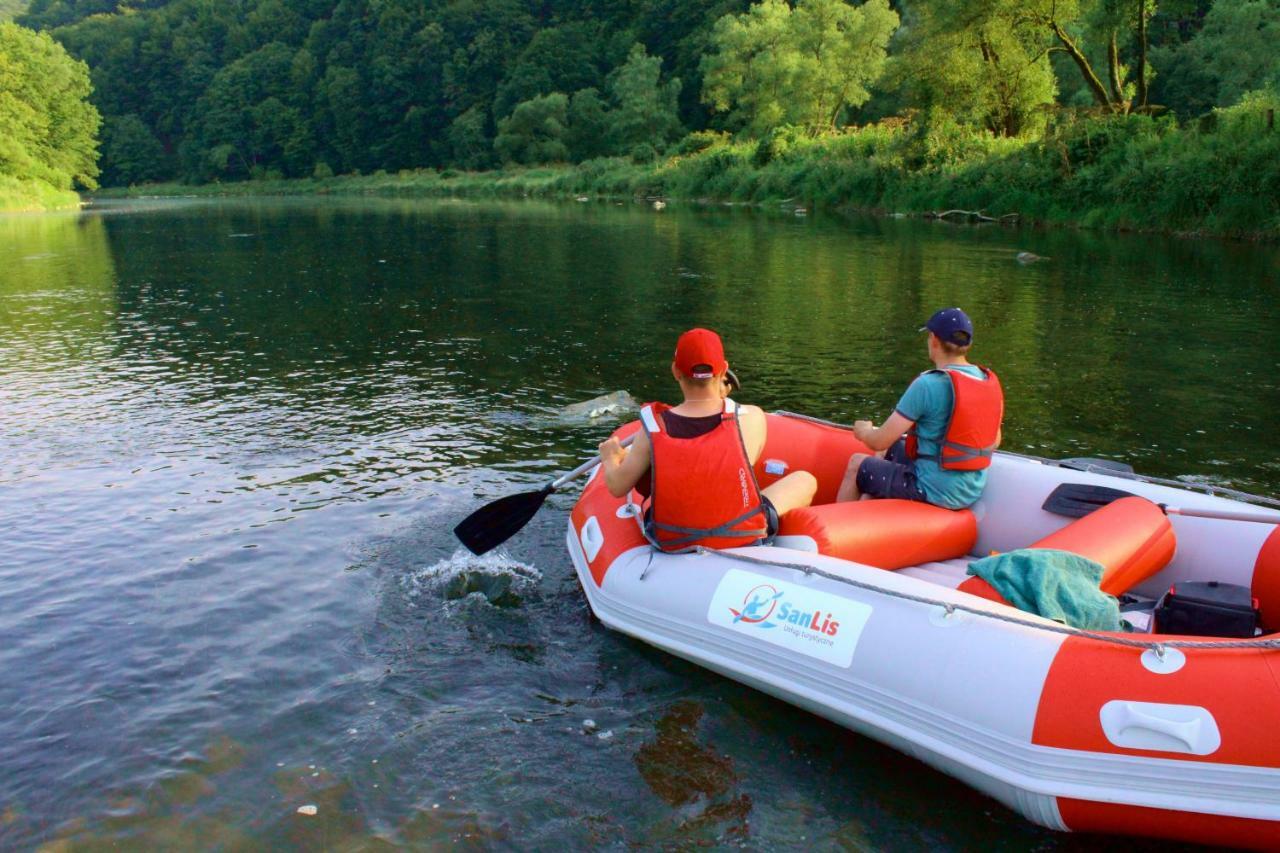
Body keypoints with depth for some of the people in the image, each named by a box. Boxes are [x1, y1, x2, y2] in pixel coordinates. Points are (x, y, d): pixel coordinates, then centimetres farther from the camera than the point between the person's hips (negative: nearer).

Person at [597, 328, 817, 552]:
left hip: (670, 543, 2)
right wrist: (723, 401, 12)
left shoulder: (653, 430, -14)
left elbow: (617, 487, -3)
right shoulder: (752, 418, -15)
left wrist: (610, 458, 20)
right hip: (746, 540, -1)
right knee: (805, 480, 21)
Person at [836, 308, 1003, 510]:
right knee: (890, 450, 28)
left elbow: (879, 442, -17)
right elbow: (994, 442, 11)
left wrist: (864, 432, 6)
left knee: (856, 465, 15)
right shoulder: (991, 382, 0)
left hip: (934, 491, -8)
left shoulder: (928, 385, -21)